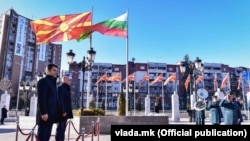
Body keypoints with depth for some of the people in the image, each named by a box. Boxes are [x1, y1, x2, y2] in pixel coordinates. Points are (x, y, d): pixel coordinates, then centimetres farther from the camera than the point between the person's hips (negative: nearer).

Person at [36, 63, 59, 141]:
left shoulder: (52, 82, 20)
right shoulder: (43, 81, -6)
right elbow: (41, 98, -15)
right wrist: (43, 113, -20)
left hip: (51, 114, 8)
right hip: (45, 114, -8)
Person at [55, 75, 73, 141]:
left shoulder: (66, 88, 18)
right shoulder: (61, 88, -10)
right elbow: (60, 100, -18)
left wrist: (67, 111, 15)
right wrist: (63, 111, -22)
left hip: (66, 111, 9)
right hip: (62, 112, -9)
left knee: (63, 128, 10)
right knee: (60, 128, -6)